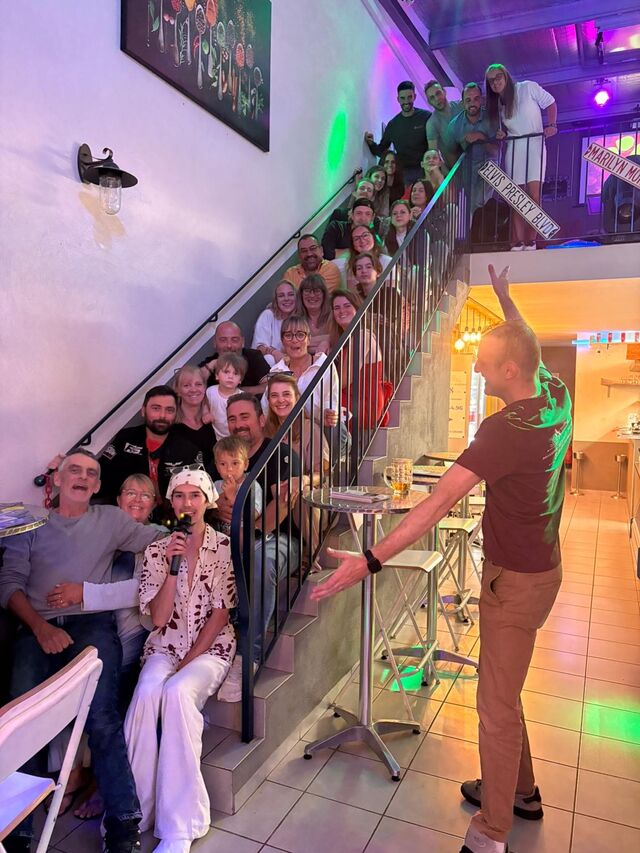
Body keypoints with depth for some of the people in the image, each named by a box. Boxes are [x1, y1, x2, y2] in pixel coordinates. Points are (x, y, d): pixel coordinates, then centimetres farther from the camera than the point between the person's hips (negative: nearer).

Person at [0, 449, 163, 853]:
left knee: (102, 717, -20)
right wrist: (39, 627, -7)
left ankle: (123, 820, -12)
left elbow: (158, 538, 13)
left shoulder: (110, 519, 20)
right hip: (37, 629, 1)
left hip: (92, 625, -1)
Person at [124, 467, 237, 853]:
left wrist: (188, 661, -12)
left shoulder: (225, 547, -2)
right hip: (165, 647, 2)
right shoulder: (156, 550, 4)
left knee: (177, 692, -31)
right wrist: (173, 567, -16)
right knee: (148, 692, -29)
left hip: (211, 647, -2)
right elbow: (158, 618, -3)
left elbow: (220, 613, -5)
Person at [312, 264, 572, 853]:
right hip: (540, 565, 9)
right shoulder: (557, 396, -4)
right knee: (503, 689, 24)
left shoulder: (506, 429, -29)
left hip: (517, 579, -9)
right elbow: (531, 347, 20)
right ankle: (520, 789, 44)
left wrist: (372, 560, -35)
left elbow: (440, 502, -35)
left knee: (498, 706, 4)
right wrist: (505, 298, 31)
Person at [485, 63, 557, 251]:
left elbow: (550, 103, 4)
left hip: (534, 144, -4)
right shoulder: (497, 103, 17)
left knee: (533, 195, -14)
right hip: (513, 148, 5)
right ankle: (519, 241, -3)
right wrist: (501, 134, 2)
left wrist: (551, 125, -9)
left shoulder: (527, 87, 1)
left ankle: (531, 240, -12)